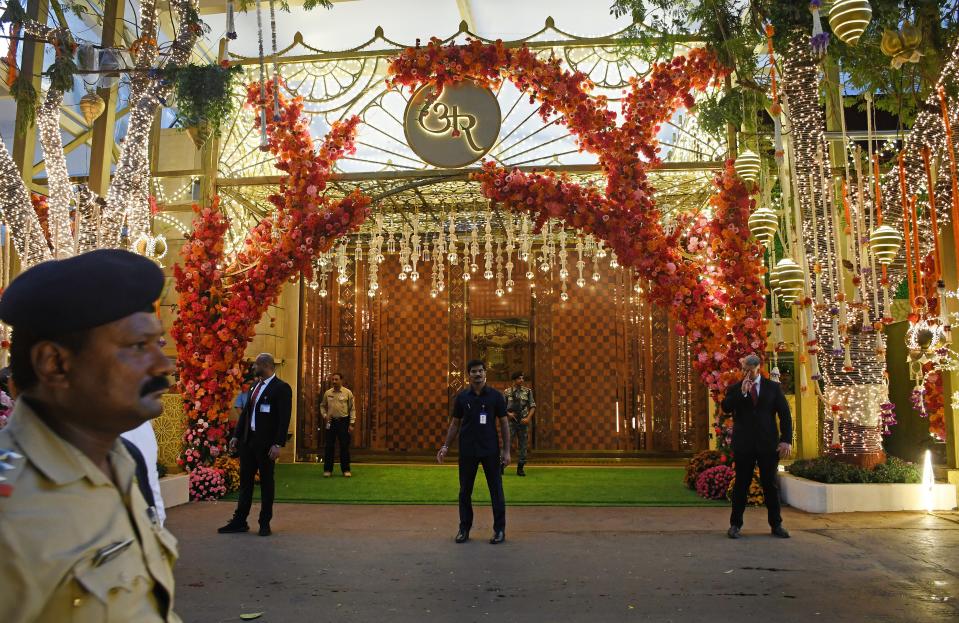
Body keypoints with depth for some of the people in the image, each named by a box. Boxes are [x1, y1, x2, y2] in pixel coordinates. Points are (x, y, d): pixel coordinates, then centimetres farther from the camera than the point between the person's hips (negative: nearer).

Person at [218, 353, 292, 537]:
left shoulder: (281, 388, -10)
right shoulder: (255, 386, 13)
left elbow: (284, 419, -15)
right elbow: (245, 412, 16)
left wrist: (278, 444, -21)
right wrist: (236, 435, 11)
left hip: (265, 443, -7)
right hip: (248, 440, 7)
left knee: (266, 483, 4)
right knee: (245, 481, 12)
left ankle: (265, 523, 14)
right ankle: (239, 521, 20)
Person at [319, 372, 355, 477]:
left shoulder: (348, 393, -3)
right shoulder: (327, 393, 4)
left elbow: (352, 409, -2)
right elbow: (322, 406, 17)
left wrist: (351, 424, -7)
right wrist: (324, 415, -1)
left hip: (343, 421, -2)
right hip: (331, 421, 2)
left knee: (344, 446, 1)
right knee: (329, 446, 4)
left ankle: (346, 470, 11)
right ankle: (327, 470, 12)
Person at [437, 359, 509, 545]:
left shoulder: (495, 396, -2)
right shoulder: (461, 397, 2)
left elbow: (504, 423, 0)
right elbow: (455, 424, 8)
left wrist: (506, 450, -6)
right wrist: (446, 446, -1)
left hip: (490, 451, -1)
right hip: (467, 451, 2)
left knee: (496, 490, 3)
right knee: (465, 490, 8)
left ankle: (500, 529, 13)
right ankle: (464, 529, 19)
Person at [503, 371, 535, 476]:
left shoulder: (527, 391, 4)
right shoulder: (507, 392, 1)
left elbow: (533, 406, 4)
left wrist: (528, 418, -8)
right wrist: (508, 413, -10)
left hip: (523, 422, 2)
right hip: (511, 421, -1)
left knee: (523, 445, 4)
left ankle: (520, 468, 13)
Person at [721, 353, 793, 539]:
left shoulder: (773, 387, 6)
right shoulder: (734, 389, 6)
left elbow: (785, 414, 4)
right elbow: (725, 407, -11)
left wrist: (787, 440, -5)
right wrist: (742, 392, -18)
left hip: (768, 444, 0)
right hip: (743, 444, 0)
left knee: (770, 484, 7)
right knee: (741, 484, 4)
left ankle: (776, 524, 18)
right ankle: (735, 524, 12)